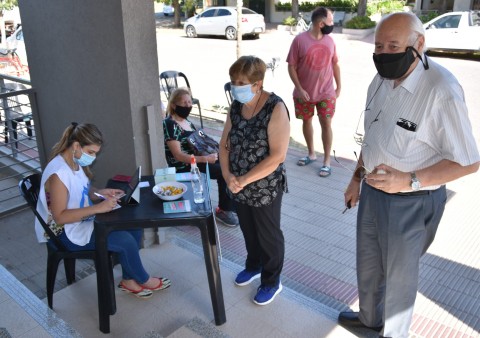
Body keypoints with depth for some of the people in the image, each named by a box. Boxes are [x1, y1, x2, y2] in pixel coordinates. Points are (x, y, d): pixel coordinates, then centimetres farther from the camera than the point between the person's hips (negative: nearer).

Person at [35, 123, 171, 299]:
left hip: (82, 221, 9)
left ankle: (129, 280, 12)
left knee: (134, 227, -2)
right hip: (66, 234, -9)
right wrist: (97, 208, -31)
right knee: (125, 240, -18)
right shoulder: (58, 174, -28)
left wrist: (100, 193, -5)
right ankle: (143, 280, 9)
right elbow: (59, 217, -29)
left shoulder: (75, 162, -1)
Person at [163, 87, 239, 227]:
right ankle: (223, 210, -6)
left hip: (196, 160, 9)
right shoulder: (170, 125, -15)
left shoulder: (186, 121, 13)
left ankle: (231, 206, 2)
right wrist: (205, 159, -29)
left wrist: (211, 152, 1)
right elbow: (178, 155, -22)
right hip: (184, 167, -9)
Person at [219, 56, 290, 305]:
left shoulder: (275, 109, -20)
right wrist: (227, 175, -11)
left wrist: (245, 179, -22)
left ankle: (271, 282, 33)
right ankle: (254, 266, 49)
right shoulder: (236, 106, 0)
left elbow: (277, 155, -24)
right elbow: (225, 144, 5)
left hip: (265, 187, -6)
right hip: (239, 187, 6)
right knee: (248, 231, 24)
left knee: (268, 235, 12)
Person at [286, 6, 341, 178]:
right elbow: (292, 66, -9)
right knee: (307, 121, 12)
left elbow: (335, 64, 10)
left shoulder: (330, 40, 1)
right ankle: (311, 153, 32)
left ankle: (327, 161, 8)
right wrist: (299, 89, -16)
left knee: (326, 124, -1)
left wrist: (338, 86, 8)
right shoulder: (300, 40, -11)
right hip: (304, 93, -1)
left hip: (326, 93, 2)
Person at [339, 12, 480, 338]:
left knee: (399, 275, 17)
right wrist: (357, 178, 14)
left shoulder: (441, 90, -26)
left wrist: (409, 181, -28)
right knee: (368, 265, 26)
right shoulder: (381, 81, -2)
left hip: (410, 204, -7)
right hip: (372, 191, 7)